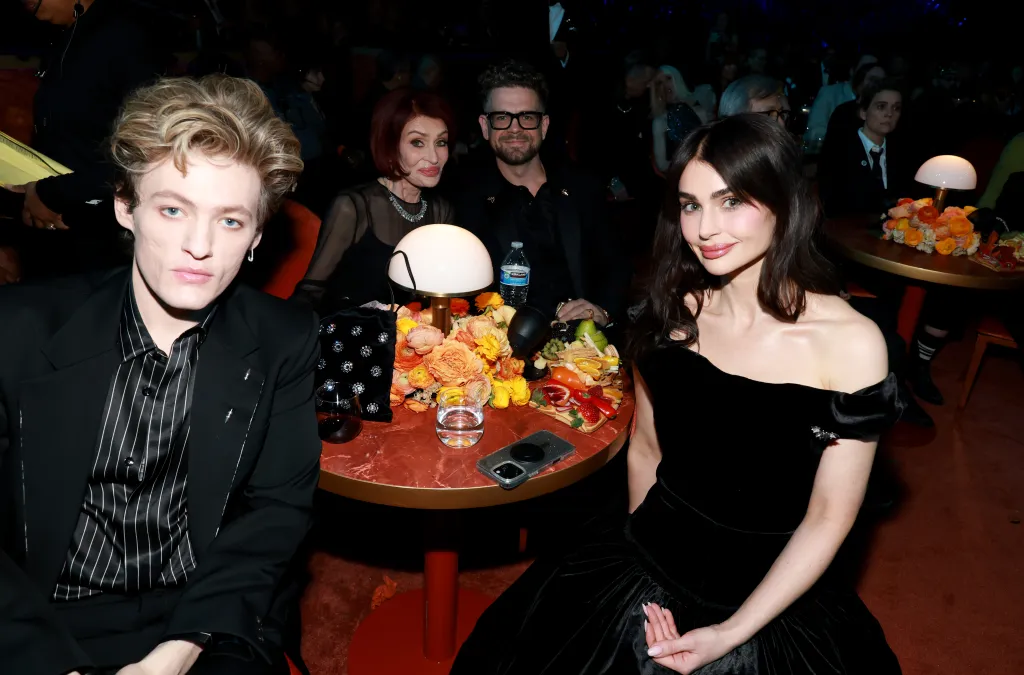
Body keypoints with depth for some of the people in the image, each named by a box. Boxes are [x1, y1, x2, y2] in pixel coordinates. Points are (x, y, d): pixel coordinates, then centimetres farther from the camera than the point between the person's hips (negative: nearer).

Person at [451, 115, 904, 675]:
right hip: (646, 568, 3)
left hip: (775, 599, -3)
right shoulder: (672, 312, -8)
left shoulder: (850, 344, -17)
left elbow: (828, 518, -12)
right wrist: (640, 552, 6)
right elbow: (645, 449, 3)